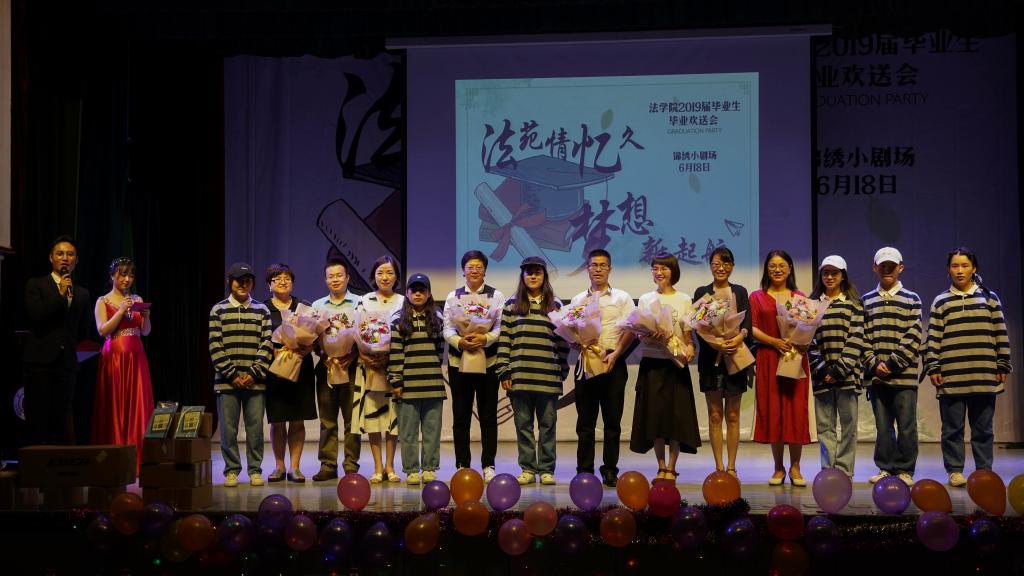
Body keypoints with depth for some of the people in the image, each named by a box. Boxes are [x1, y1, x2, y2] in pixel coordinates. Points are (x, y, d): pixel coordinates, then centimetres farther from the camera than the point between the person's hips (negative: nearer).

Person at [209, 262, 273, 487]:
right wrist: (232, 375, -7)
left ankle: (255, 470, 11)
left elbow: (267, 344, 3)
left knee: (255, 426, 1)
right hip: (227, 381, -1)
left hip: (255, 381, 1)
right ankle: (231, 470, 11)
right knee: (228, 427, 1)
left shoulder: (261, 310, 9)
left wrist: (254, 373, -7)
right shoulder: (218, 310, 6)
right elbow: (215, 346, 0)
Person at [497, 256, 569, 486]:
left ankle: (547, 470, 10)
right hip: (519, 376, 1)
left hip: (548, 377, 0)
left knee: (547, 424, 3)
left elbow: (563, 340, 8)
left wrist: (562, 371, 2)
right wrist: (504, 372, -2)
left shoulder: (555, 306, 8)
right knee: (523, 424, 4)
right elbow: (504, 339, 5)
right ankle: (527, 469, 11)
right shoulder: (511, 305, 8)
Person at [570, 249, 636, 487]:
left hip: (613, 362, -1)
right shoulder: (578, 300, 15)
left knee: (612, 420, 1)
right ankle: (584, 470, 5)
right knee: (585, 420, 2)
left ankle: (610, 470, 6)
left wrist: (615, 354, -12)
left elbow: (631, 331, 1)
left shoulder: (622, 298, 9)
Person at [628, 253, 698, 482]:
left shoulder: (684, 300, 6)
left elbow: (689, 332, 3)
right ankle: (661, 467, 10)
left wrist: (689, 347, -18)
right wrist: (654, 338, -18)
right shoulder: (645, 299, 9)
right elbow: (640, 336, 3)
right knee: (655, 414, 0)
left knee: (676, 414, -3)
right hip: (652, 362, 1)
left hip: (676, 362, -1)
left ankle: (671, 468, 4)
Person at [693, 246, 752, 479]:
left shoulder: (740, 292, 11)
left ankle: (731, 466, 7)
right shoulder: (702, 293, 7)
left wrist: (740, 337, -24)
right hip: (711, 357, -1)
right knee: (715, 415, 1)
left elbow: (747, 322, -1)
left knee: (732, 415, 4)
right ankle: (719, 466, 5)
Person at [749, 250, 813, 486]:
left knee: (796, 410, -2)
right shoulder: (757, 297, 10)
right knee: (772, 411, 0)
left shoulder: (800, 297, 13)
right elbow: (752, 327, 0)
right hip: (768, 359, 0)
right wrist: (775, 341, -14)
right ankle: (778, 467, 9)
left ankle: (795, 467, 6)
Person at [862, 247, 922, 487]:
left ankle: (905, 470, 8)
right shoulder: (867, 301, 13)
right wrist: (873, 363, -7)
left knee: (906, 426, 0)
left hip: (904, 375, -2)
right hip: (876, 375, 2)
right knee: (882, 426, 7)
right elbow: (863, 337, 7)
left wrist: (892, 363, -11)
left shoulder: (911, 300, 5)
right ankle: (885, 468, 15)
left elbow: (913, 338, -3)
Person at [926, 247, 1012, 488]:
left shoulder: (989, 298, 9)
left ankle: (984, 470, 13)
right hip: (951, 377, 0)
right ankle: (955, 470, 11)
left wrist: (1003, 366, 5)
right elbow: (933, 338, 6)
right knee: (952, 428, 3)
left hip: (984, 376, 0)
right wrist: (933, 368, -1)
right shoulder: (941, 302, 8)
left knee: (983, 429, 6)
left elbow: (1001, 334, 9)